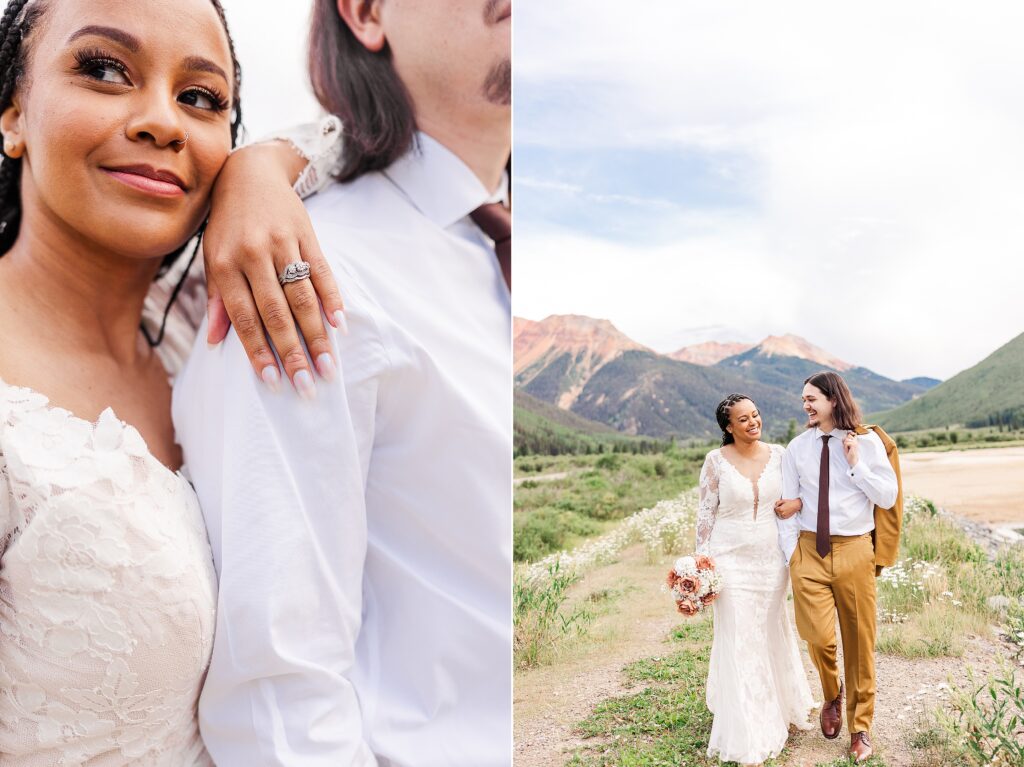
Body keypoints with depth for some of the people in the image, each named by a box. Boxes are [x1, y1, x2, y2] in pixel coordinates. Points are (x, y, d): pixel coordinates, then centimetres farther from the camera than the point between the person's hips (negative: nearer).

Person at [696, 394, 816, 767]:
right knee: (739, 640, 1)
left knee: (771, 634, 16)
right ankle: (747, 735, 12)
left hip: (770, 558, 3)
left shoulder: (777, 454, 0)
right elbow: (705, 513, -4)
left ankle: (778, 710, 39)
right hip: (732, 559, -3)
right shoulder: (716, 461, -9)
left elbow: (792, 500, 8)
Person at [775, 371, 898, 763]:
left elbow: (889, 498, -2)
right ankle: (832, 693, 25)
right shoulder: (797, 448, 4)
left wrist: (856, 465, -13)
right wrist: (790, 551, 4)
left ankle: (860, 726, 27)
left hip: (854, 550, -1)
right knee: (818, 636, -9)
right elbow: (786, 504, 8)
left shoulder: (867, 442, -2)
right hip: (810, 550, 1)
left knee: (859, 641, 9)